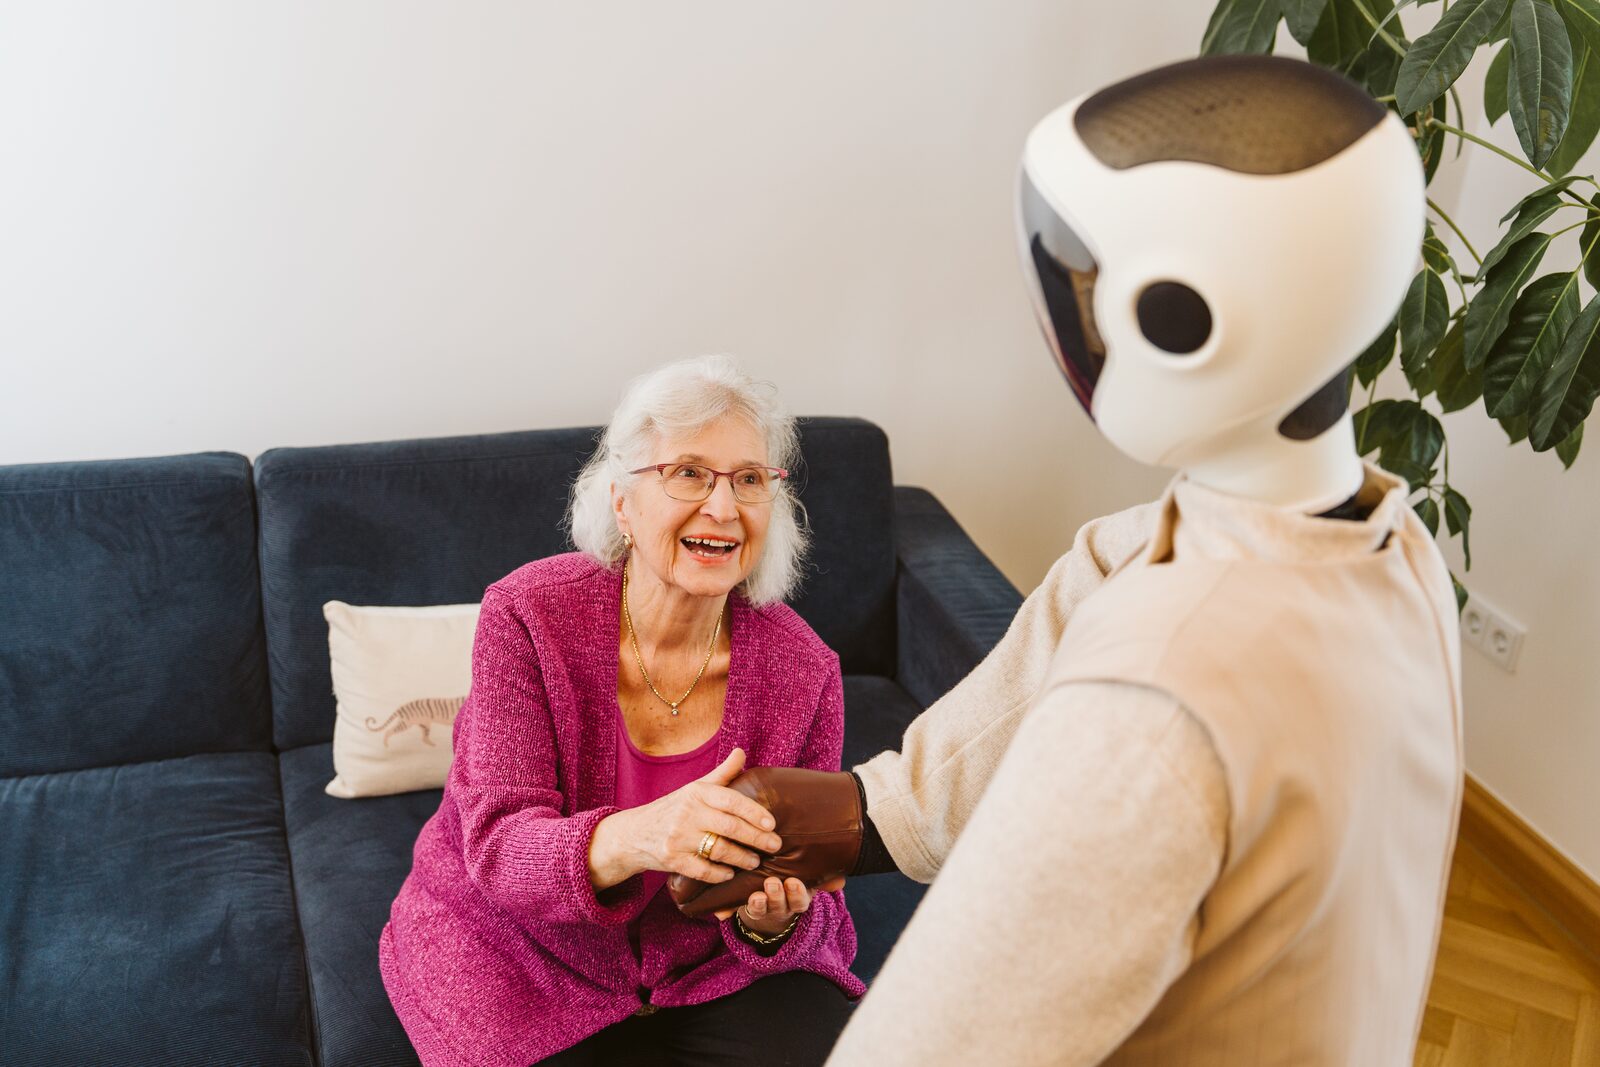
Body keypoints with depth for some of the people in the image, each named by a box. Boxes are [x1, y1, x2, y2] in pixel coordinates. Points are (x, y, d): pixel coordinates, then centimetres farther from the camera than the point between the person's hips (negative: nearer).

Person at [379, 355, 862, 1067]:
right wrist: (630, 840, -45)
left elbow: (806, 898, -6)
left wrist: (774, 922, -32)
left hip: (709, 966, 1)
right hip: (523, 952, -1)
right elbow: (497, 847, -23)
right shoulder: (527, 615, -18)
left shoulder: (803, 669, -13)